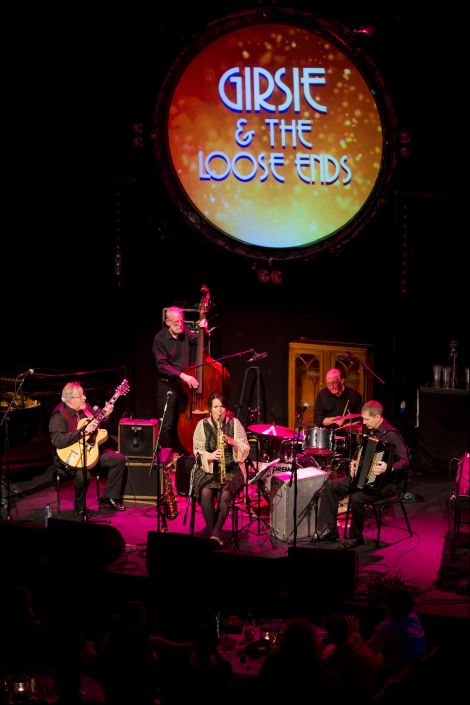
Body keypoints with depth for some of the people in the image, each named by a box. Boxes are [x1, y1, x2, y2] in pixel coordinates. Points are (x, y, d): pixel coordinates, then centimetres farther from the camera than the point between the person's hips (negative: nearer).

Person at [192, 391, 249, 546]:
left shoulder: (234, 423, 6)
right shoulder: (202, 425, 5)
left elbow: (245, 449, 4)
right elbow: (197, 451, 1)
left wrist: (232, 442, -14)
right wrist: (210, 456, -19)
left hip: (231, 469, 0)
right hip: (208, 469, 0)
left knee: (225, 493, -31)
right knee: (206, 492, -31)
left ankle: (215, 533, -27)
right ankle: (213, 533, -23)